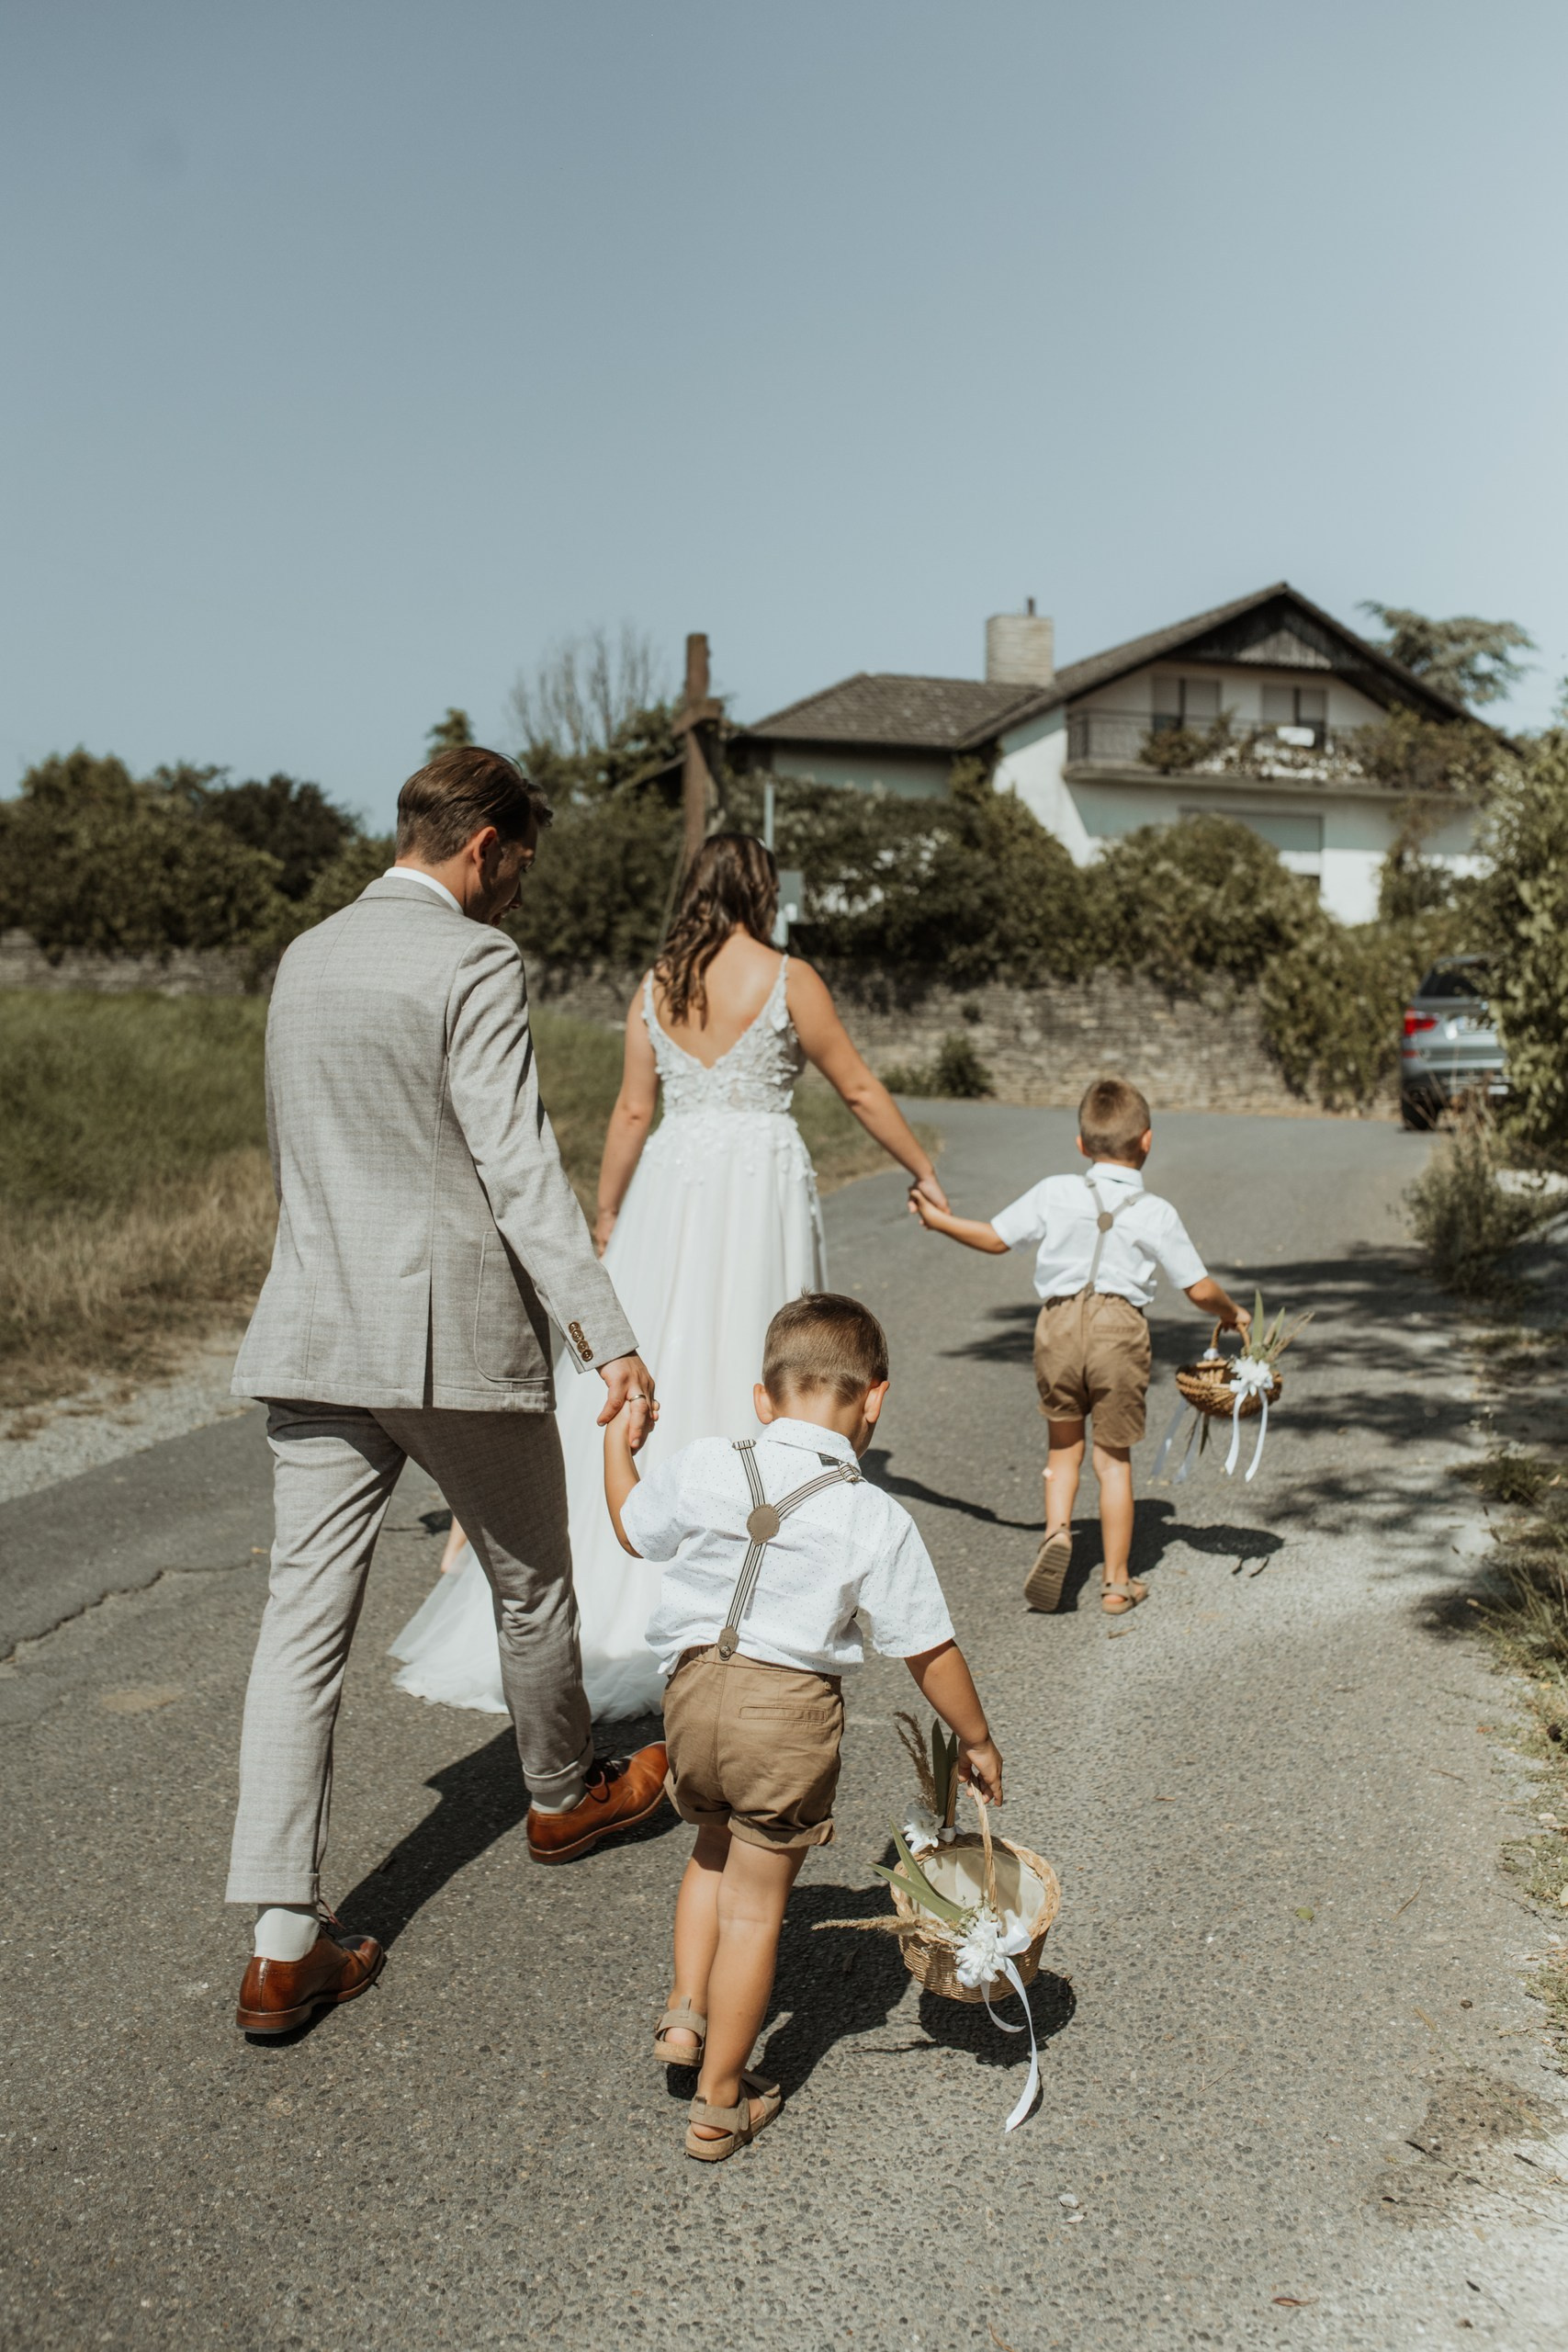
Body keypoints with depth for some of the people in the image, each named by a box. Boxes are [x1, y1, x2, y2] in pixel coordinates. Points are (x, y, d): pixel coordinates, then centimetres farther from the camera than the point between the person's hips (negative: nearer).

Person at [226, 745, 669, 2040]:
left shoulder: (306, 956, 12)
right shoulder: (475, 962, -11)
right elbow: (520, 1166, -18)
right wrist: (609, 1340, -19)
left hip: (316, 1336, 6)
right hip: (456, 1332, -6)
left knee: (304, 1617, 3)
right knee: (530, 1581, 17)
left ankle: (285, 1944, 4)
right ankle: (565, 1793, 40)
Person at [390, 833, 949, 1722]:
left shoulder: (655, 985, 6)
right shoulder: (788, 979, -4)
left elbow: (633, 1109, 7)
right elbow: (859, 1088, 0)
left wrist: (607, 1214, 16)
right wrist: (924, 1171, 12)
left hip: (672, 1182, 4)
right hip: (761, 1181, -3)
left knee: (655, 1363, 9)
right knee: (748, 1374, 4)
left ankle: (611, 1580, 14)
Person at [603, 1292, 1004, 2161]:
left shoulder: (701, 1470, -2)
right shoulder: (876, 1520, -8)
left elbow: (634, 1528, 19)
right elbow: (928, 1651, -2)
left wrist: (618, 1439, 33)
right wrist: (975, 1739, 13)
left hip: (694, 1690, 3)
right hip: (791, 1708, -3)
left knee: (714, 1852, 31)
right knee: (755, 1903, 10)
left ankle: (685, 2011, 27)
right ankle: (720, 2104, 22)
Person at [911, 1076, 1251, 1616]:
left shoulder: (1054, 1193, 4)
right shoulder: (1156, 1213, 3)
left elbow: (995, 1237, 12)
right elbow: (1200, 1289, 6)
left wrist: (937, 1219, 28)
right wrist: (1232, 1315, 28)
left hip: (1059, 1322, 1)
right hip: (1120, 1327, -1)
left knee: (1063, 1446, 20)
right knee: (1114, 1458, 10)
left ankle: (1057, 1531, -5)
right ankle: (1117, 1583, 17)